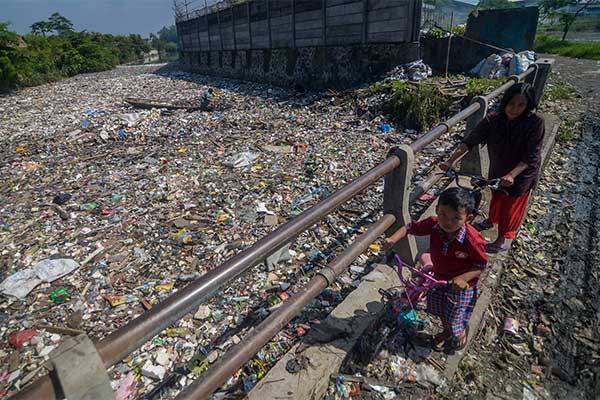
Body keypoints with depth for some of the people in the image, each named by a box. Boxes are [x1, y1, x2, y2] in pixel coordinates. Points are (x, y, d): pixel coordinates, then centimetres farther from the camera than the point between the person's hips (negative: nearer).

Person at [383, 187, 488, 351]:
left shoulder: (472, 239, -35)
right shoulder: (433, 224, -24)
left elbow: (481, 265, -21)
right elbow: (410, 227, -11)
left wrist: (463, 278, -35)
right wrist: (393, 238, -27)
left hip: (461, 284, -4)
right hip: (439, 277, 5)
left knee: (455, 318, 12)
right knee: (440, 310, 27)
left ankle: (463, 331, 50)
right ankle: (446, 331, 59)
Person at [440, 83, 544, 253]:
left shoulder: (535, 123, -26)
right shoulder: (493, 119, -20)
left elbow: (531, 156, -26)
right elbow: (471, 140, -25)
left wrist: (512, 175, -40)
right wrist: (450, 161, -36)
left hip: (522, 172, -3)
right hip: (498, 169, 3)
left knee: (512, 204, 13)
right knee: (497, 196, 26)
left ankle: (506, 236, 35)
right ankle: (492, 219, 55)